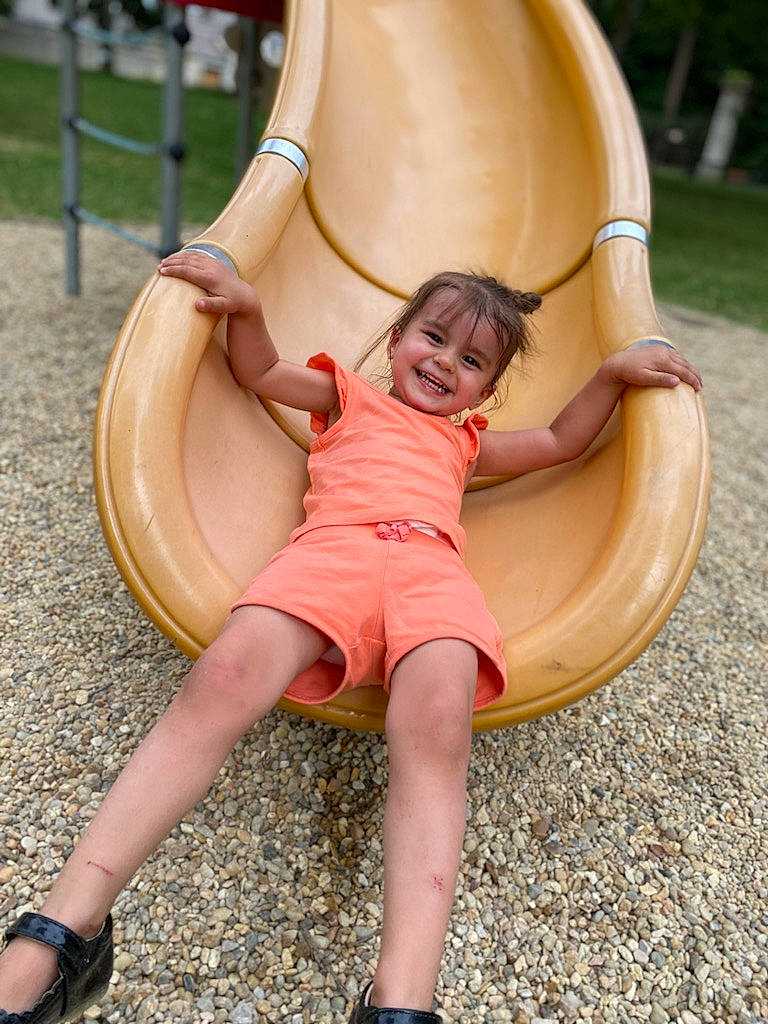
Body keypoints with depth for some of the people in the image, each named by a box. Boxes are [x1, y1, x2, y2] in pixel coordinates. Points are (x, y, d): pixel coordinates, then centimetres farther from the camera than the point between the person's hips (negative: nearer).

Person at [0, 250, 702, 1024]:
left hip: (432, 567, 2)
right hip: (331, 550, -1)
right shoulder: (348, 397, 35)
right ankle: (64, 932, -29)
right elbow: (259, 372, 29)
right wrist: (243, 303, 10)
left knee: (437, 728, -31)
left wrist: (614, 371, 30)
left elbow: (561, 442, 43)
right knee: (223, 680, -30)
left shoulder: (465, 442, 41)